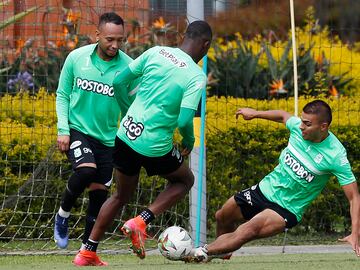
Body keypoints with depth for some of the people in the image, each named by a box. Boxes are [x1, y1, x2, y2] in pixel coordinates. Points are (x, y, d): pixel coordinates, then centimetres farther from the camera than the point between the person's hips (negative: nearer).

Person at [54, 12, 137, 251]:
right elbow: (63, 95, 2)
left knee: (99, 194, 4)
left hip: (107, 138, 2)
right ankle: (63, 214, 0)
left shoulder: (128, 66, -11)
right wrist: (63, 130, -7)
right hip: (77, 130, -2)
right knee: (86, 171, -28)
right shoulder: (77, 58, -9)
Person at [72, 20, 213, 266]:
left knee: (122, 195, 25)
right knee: (185, 180, 24)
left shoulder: (156, 52, 1)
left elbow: (119, 82, 5)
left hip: (126, 135, 5)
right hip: (154, 146, -5)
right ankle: (141, 222, 3)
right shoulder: (197, 77, -13)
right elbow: (184, 120, -20)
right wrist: (189, 140, 2)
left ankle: (88, 253, 24)